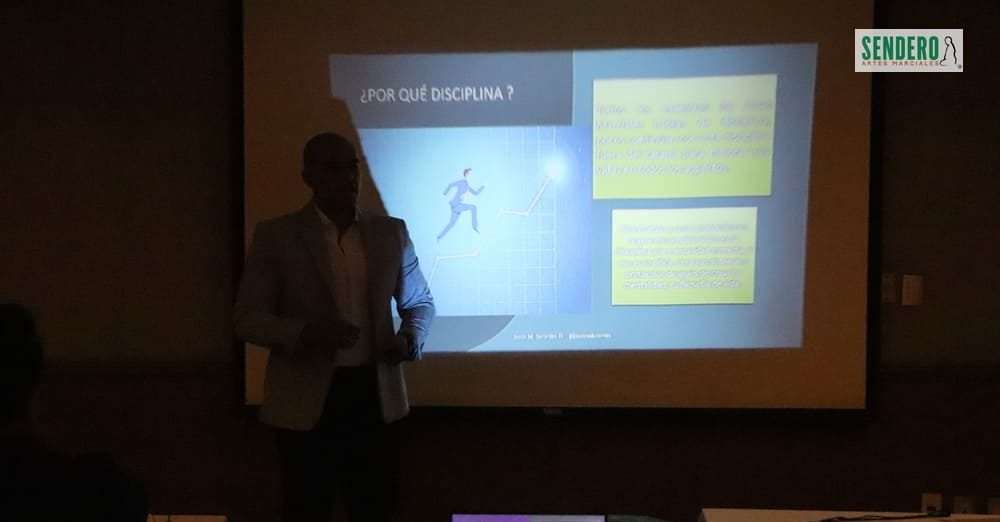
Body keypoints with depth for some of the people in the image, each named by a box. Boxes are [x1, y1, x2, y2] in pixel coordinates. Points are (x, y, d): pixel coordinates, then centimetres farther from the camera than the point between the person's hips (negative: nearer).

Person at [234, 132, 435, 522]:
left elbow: (419, 302, 17)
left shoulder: (391, 232, 8)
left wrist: (410, 338, -6)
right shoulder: (275, 236, -2)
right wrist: (305, 333, -24)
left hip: (373, 395, 3)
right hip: (305, 402, -2)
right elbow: (247, 318, -5)